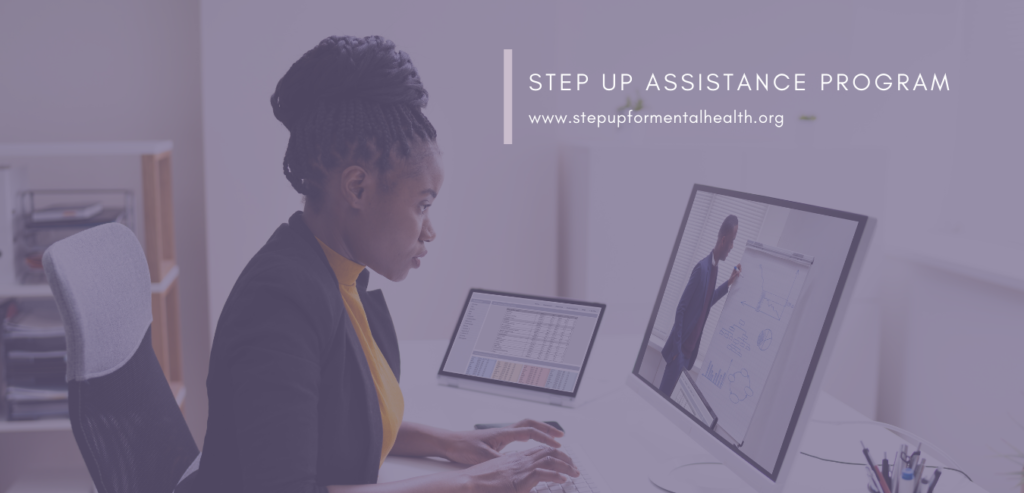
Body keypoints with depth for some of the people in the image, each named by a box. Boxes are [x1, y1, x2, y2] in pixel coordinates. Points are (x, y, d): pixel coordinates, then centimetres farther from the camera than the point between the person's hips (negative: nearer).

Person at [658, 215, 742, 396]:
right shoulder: (702, 267, -19)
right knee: (663, 392, -3)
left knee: (667, 392, 14)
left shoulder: (714, 267, 8)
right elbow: (681, 307, -18)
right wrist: (677, 346, -17)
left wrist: (729, 283, 17)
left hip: (690, 347, 8)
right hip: (680, 346, -8)